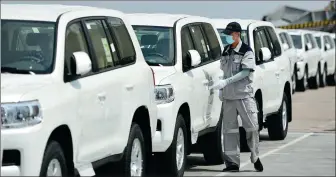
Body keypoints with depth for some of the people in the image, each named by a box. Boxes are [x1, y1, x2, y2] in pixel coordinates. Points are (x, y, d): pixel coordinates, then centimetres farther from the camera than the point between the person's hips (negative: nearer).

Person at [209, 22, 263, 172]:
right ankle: (232, 162, 3)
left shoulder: (246, 51, -6)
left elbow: (245, 72, -16)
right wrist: (221, 88, 10)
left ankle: (255, 157, 10)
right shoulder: (226, 51, 14)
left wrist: (225, 82, -23)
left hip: (244, 94, -5)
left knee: (251, 126, -6)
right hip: (228, 95, 5)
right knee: (230, 128, 2)